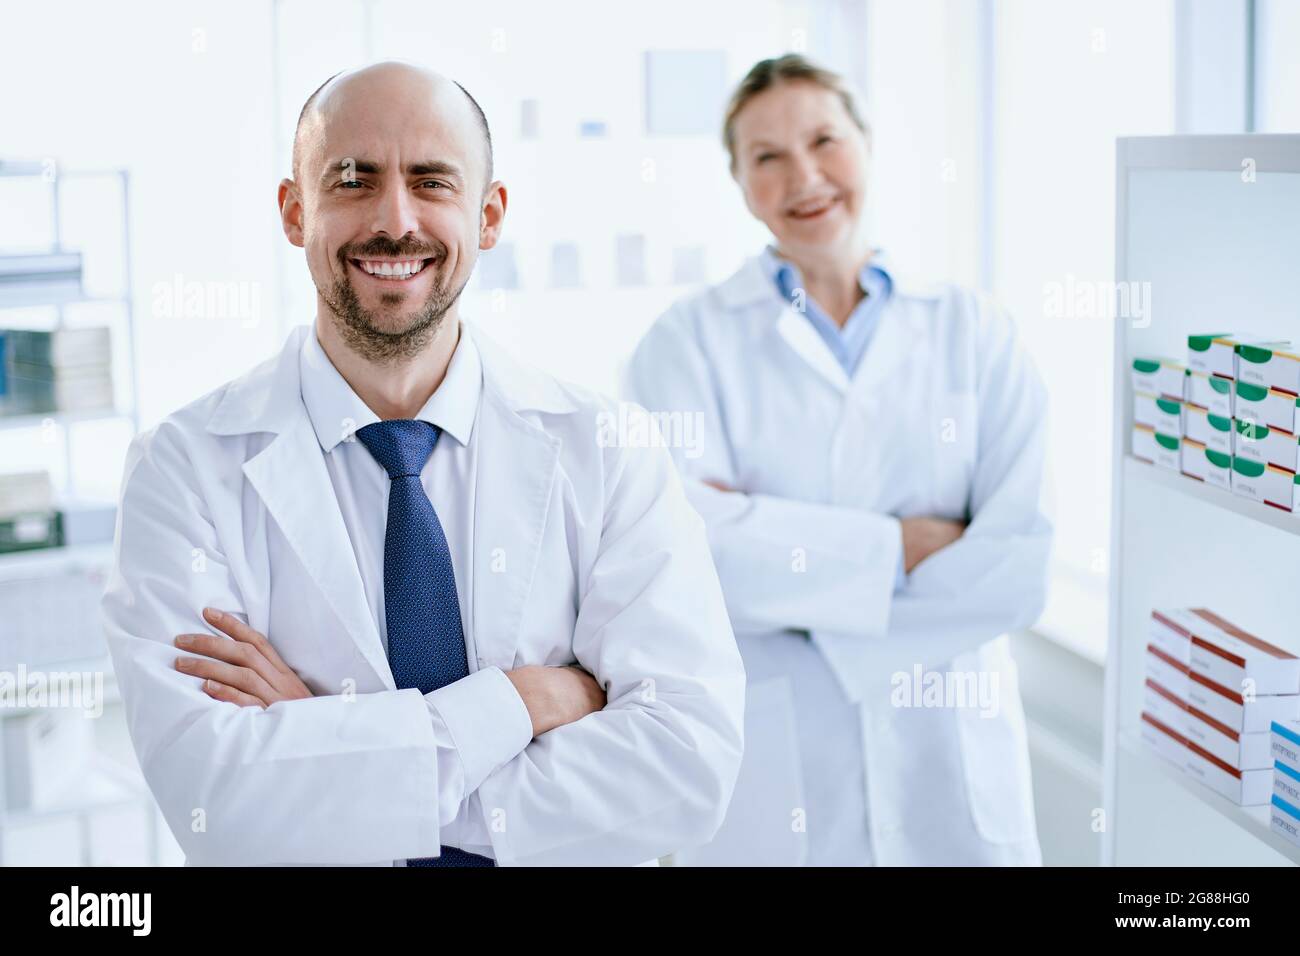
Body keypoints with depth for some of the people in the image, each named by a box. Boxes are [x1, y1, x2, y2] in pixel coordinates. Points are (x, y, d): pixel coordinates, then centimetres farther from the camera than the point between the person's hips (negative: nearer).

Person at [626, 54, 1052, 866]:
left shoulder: (972, 331, 2)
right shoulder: (691, 339, -2)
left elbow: (1022, 567, -10)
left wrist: (784, 563, -13)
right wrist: (899, 548, -13)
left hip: (952, 767, 1)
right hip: (769, 772, -1)